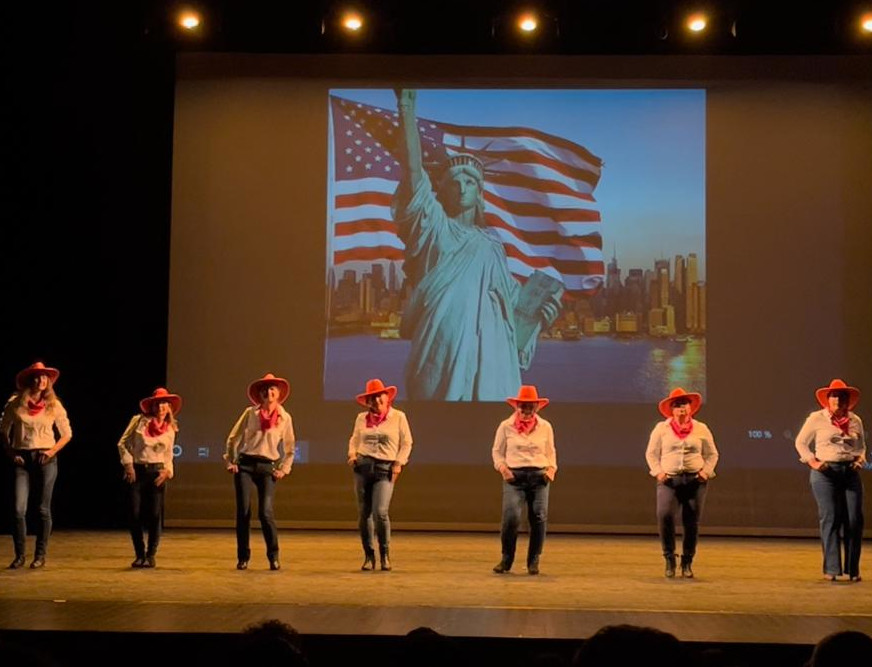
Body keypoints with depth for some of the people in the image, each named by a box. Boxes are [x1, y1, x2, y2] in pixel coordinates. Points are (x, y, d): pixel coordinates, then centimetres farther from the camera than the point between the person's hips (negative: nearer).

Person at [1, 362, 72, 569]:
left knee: (44, 510, 2)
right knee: (19, 509, -8)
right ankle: (20, 555, 3)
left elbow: (66, 434, 9)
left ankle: (40, 555, 11)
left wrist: (52, 451, -6)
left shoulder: (53, 405, 3)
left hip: (45, 459, 0)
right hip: (22, 459, 0)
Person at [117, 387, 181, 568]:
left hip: (156, 472, 1)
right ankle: (139, 555, 11)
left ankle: (150, 555, 7)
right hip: (136, 471, -1)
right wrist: (128, 464, -6)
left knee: (155, 515, -5)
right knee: (135, 515, -3)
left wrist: (167, 471, -3)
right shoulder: (139, 420, 3)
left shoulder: (170, 429, 11)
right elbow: (123, 443, 4)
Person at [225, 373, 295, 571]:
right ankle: (243, 558, 6)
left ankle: (274, 556, -1)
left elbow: (289, 448, 15)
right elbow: (233, 438, 10)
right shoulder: (250, 413, 6)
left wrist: (283, 469, 4)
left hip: (268, 467, 0)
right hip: (245, 465, 1)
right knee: (243, 512, -3)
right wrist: (230, 461, 2)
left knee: (266, 512, -13)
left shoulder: (285, 418, 8)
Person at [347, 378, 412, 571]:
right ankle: (368, 556, 14)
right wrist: (352, 454, 2)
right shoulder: (361, 418, 11)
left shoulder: (398, 417, 4)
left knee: (380, 512, -16)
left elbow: (406, 443, 7)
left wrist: (399, 463, -4)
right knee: (364, 514, 3)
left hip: (385, 470, -3)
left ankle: (385, 553, 4)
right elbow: (354, 440, 21)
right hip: (363, 467, 3)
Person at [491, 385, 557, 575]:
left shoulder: (545, 427, 10)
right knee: (511, 517, -16)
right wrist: (502, 467, -6)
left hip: (539, 477, 2)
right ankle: (506, 559, 2)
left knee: (539, 518, -2)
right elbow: (497, 451, 11)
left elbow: (550, 452, 19)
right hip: (514, 477, -2)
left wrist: (552, 468, 2)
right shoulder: (506, 426, 5)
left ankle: (533, 561, 12)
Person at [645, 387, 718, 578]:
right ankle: (669, 558, -6)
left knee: (692, 523, 0)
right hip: (669, 480, -1)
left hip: (695, 480, 1)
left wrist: (706, 471, -1)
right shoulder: (661, 428, 7)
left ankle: (687, 562, 16)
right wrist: (658, 472, -5)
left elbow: (712, 454, 15)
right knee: (664, 515, -22)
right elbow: (651, 453, 10)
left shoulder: (701, 429, 10)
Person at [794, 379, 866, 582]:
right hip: (825, 473, -3)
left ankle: (853, 569, 9)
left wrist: (860, 460, 4)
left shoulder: (855, 421, 12)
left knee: (855, 519, -1)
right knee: (830, 518, -6)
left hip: (850, 473, 3)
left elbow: (861, 446, 25)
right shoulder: (816, 418, 2)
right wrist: (812, 462, -6)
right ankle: (831, 569, -1)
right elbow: (801, 442, 8)